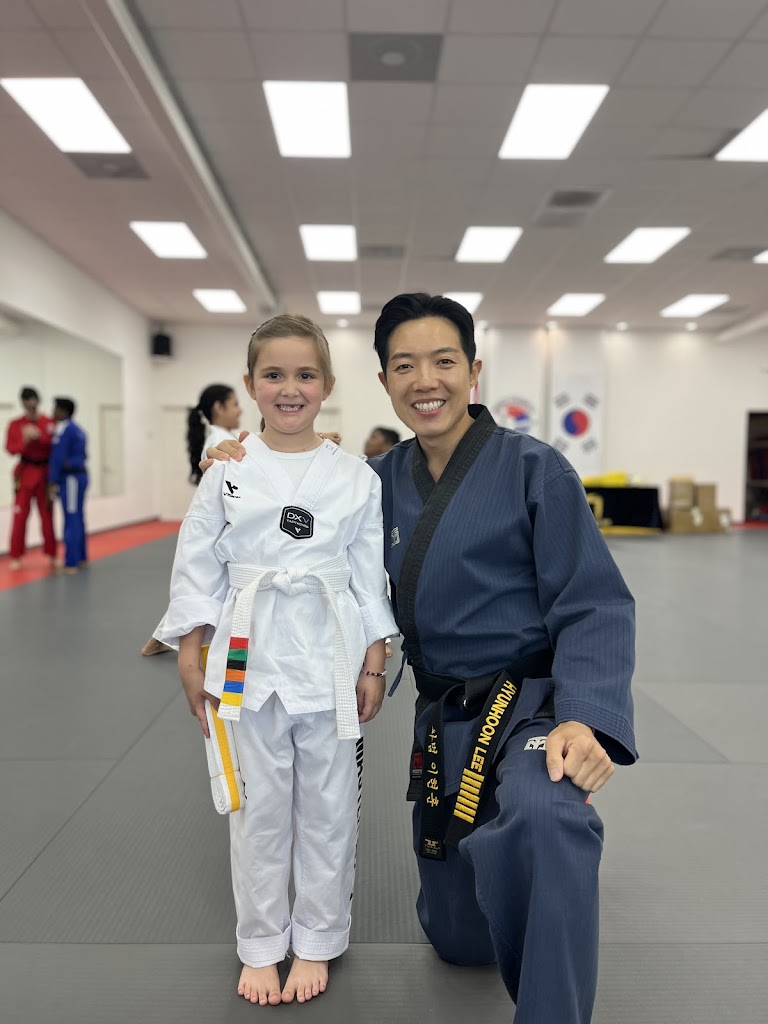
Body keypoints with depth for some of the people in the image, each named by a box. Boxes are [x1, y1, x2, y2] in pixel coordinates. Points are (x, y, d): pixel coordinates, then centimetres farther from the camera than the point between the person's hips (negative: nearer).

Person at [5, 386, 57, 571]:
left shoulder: (50, 423, 2)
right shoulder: (15, 424, 1)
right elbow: (10, 448, -5)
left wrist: (39, 436, -20)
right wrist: (25, 440, -23)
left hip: (45, 473, 1)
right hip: (25, 473, 0)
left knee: (47, 515, 7)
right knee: (20, 516, -1)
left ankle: (51, 555, 17)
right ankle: (16, 556, 7)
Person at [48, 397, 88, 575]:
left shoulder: (62, 429, -12)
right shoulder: (78, 429, 16)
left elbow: (57, 458, -16)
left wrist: (52, 482, -13)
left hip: (70, 478, -9)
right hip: (81, 475, 9)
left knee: (71, 519, -7)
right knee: (77, 518, 16)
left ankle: (71, 563, -6)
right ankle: (81, 557, 24)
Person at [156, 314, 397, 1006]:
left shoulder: (357, 478, -1)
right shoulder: (227, 473, -1)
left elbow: (371, 576, 2)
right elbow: (196, 568, 3)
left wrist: (374, 667, 1)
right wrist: (191, 658, 0)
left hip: (331, 658, 0)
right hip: (248, 658, 0)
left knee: (328, 807, 12)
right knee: (259, 807, 13)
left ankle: (317, 942, 35)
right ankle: (261, 946, 35)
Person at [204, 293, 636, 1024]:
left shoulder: (532, 469, -12)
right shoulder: (384, 479, 2)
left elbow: (593, 607, -13)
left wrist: (585, 717, -29)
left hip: (532, 703, -5)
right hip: (444, 721, 5)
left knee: (542, 821, -42)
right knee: (457, 938, 19)